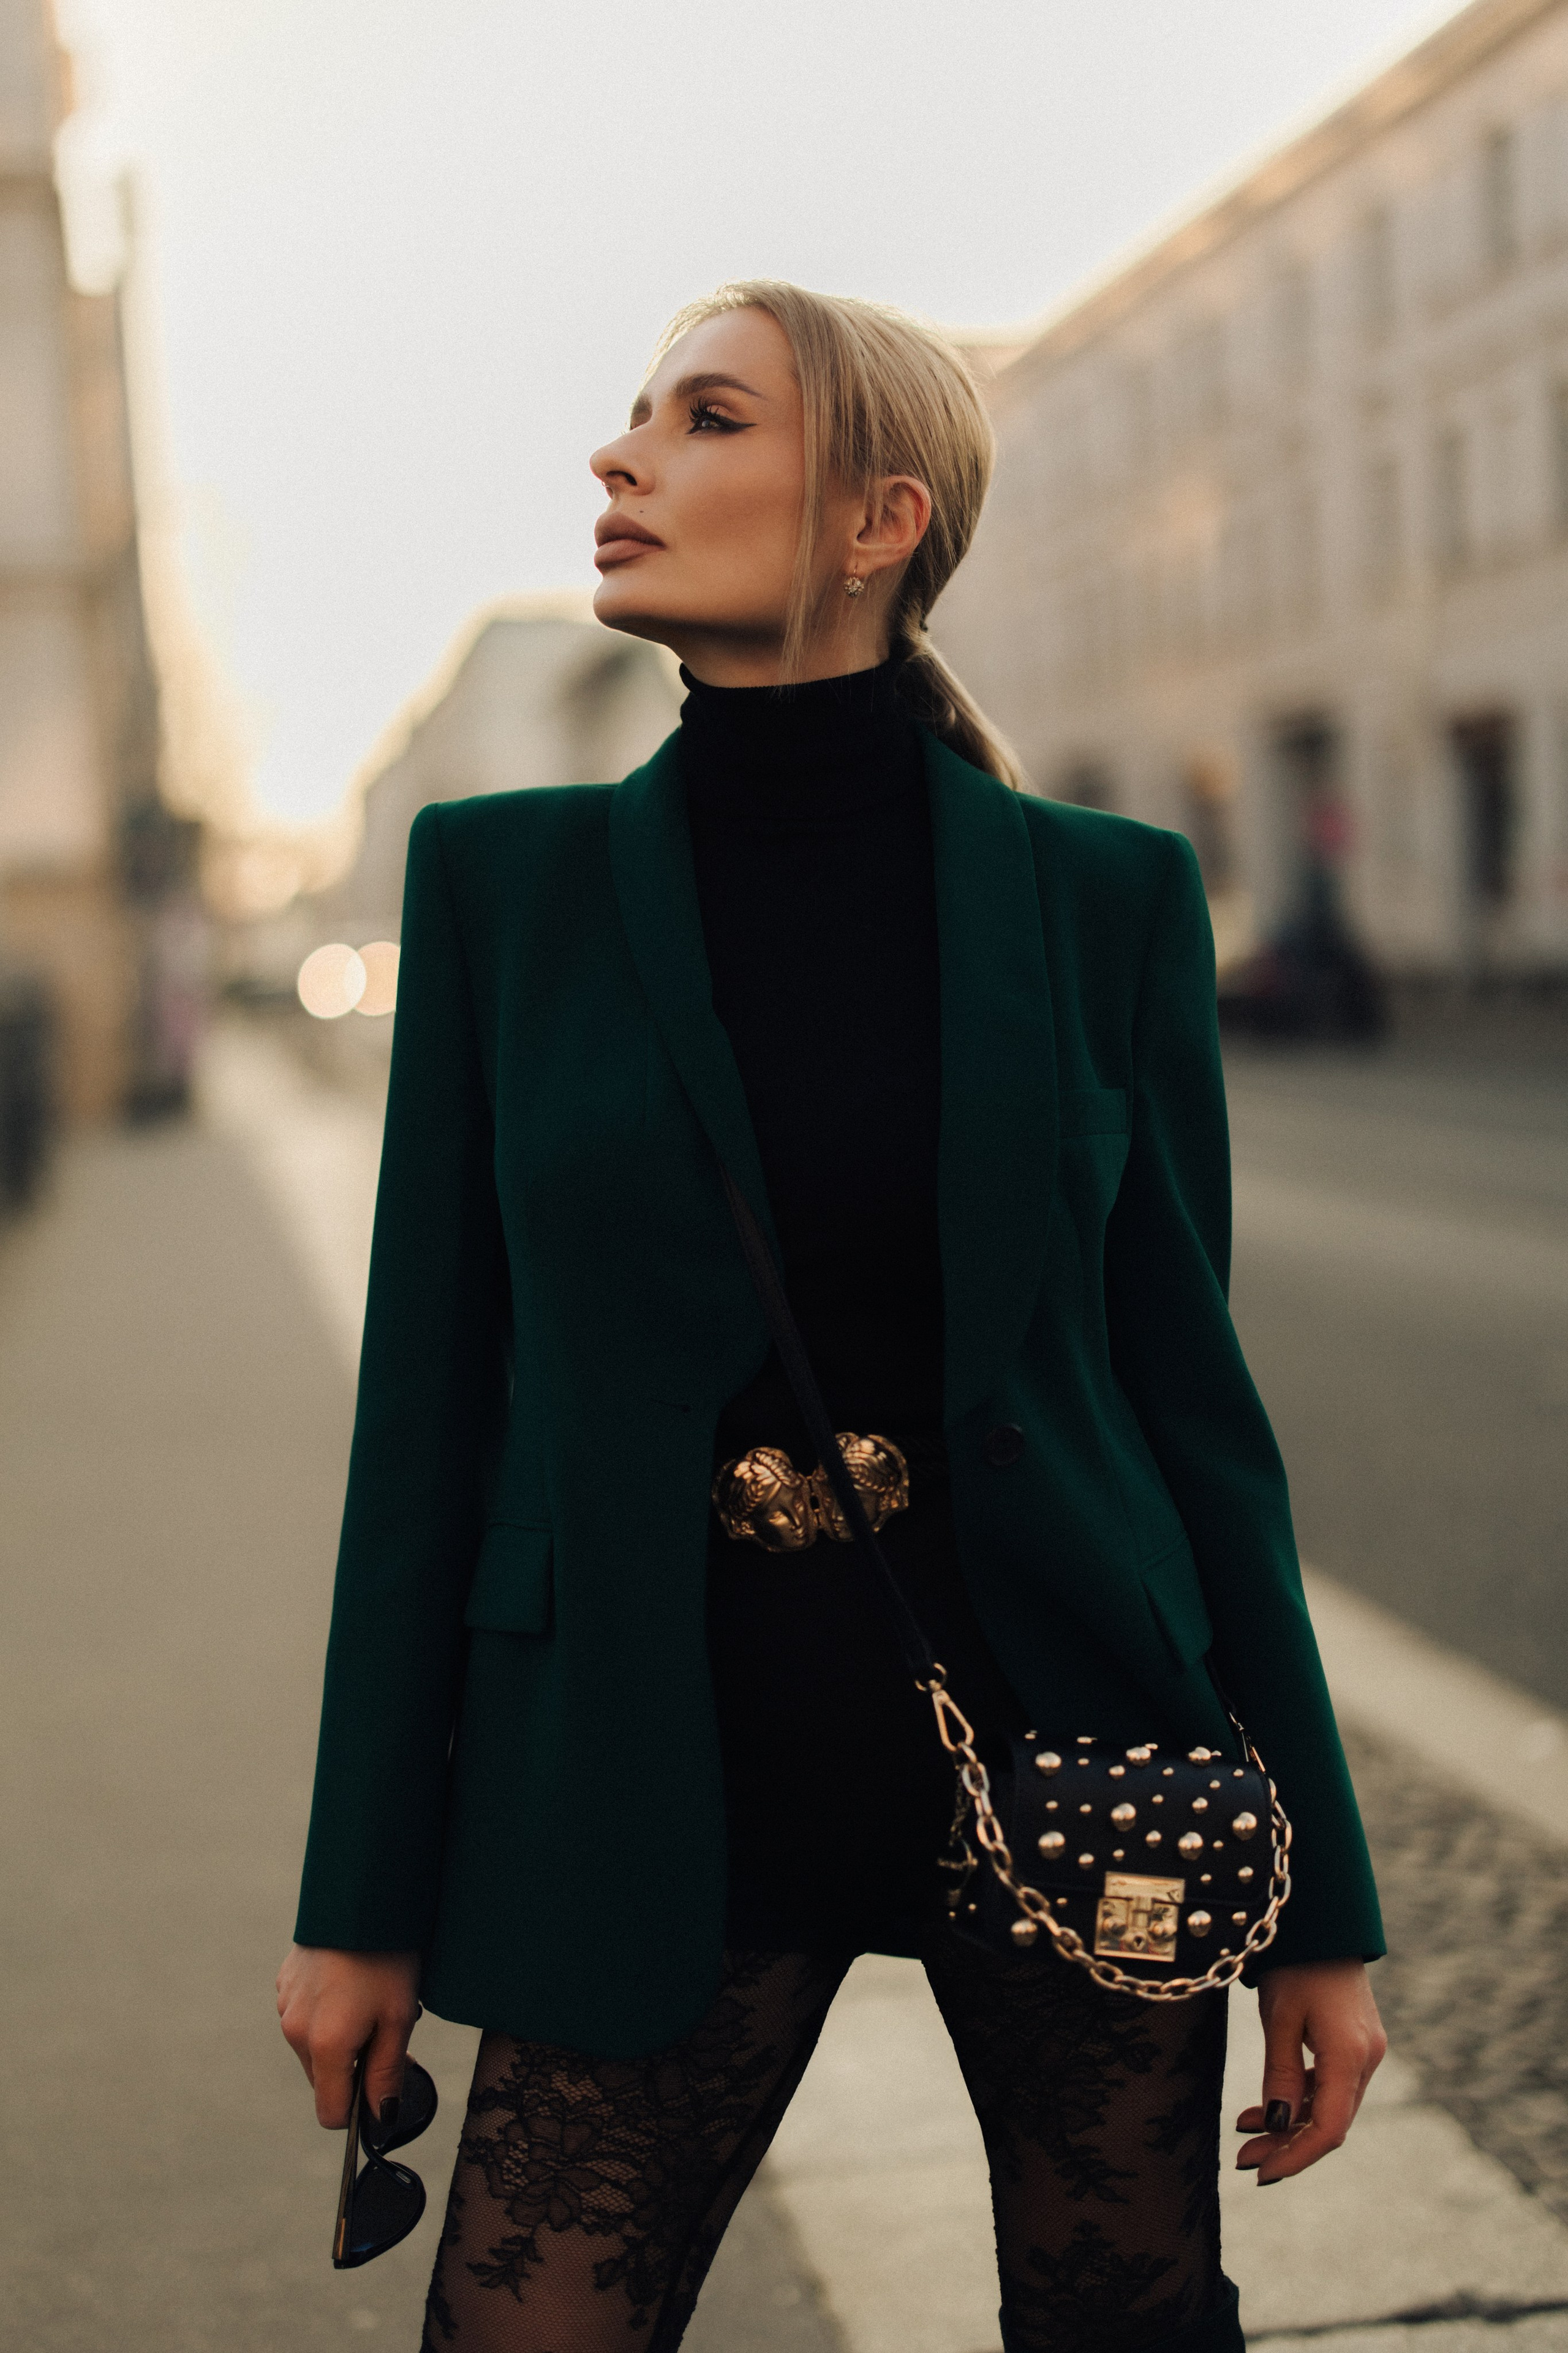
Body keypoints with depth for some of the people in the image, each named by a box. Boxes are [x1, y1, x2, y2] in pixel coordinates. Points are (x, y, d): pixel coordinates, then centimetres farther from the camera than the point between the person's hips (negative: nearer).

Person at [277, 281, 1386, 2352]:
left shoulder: (1107, 896, -2)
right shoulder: (508, 881, 0)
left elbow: (1184, 1377, 2)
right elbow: (435, 1388, 1)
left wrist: (1319, 1909, 2)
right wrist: (365, 1902, 2)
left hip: (1067, 1755, 0)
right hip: (667, 1795, 0)